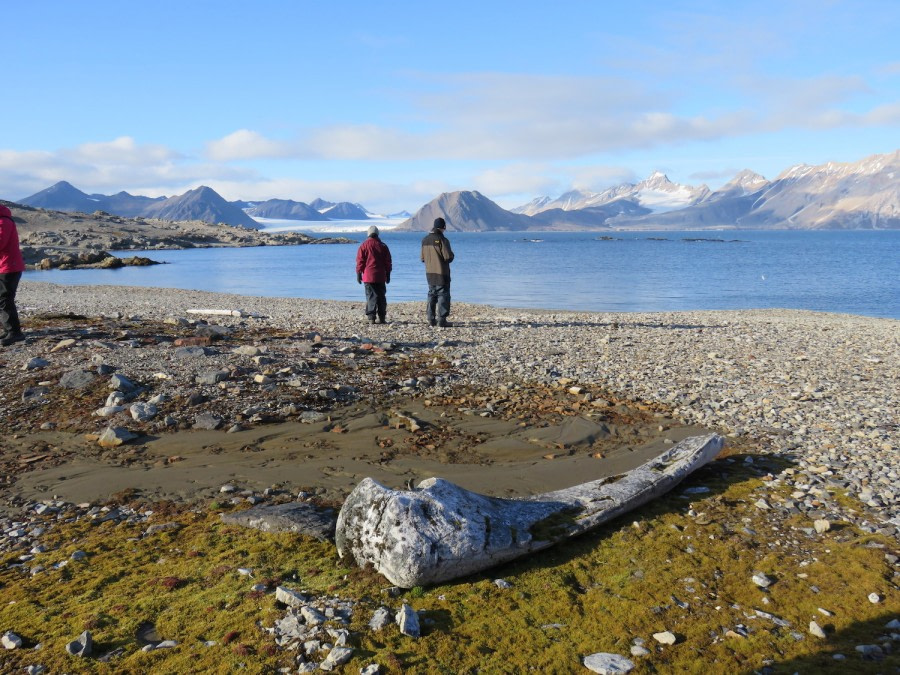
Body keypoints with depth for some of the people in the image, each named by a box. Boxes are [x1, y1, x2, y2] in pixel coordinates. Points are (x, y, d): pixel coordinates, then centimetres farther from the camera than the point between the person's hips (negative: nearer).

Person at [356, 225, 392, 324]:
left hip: (368, 276, -2)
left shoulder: (364, 245, -3)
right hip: (380, 276, 2)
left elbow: (360, 261, -3)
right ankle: (381, 318, 9)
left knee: (371, 297, -1)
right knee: (381, 296, 8)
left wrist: (358, 274, 4)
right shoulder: (383, 246, 6)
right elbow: (388, 262, 9)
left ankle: (371, 318, -8)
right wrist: (388, 274, 16)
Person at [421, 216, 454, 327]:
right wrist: (451, 254, 5)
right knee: (443, 295, -1)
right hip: (441, 273, -7)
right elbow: (449, 257, -17)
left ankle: (431, 319, 16)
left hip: (429, 273, 7)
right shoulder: (442, 240, -16)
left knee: (432, 294, 15)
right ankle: (442, 320, -5)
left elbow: (422, 258, 11)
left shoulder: (425, 240, 6)